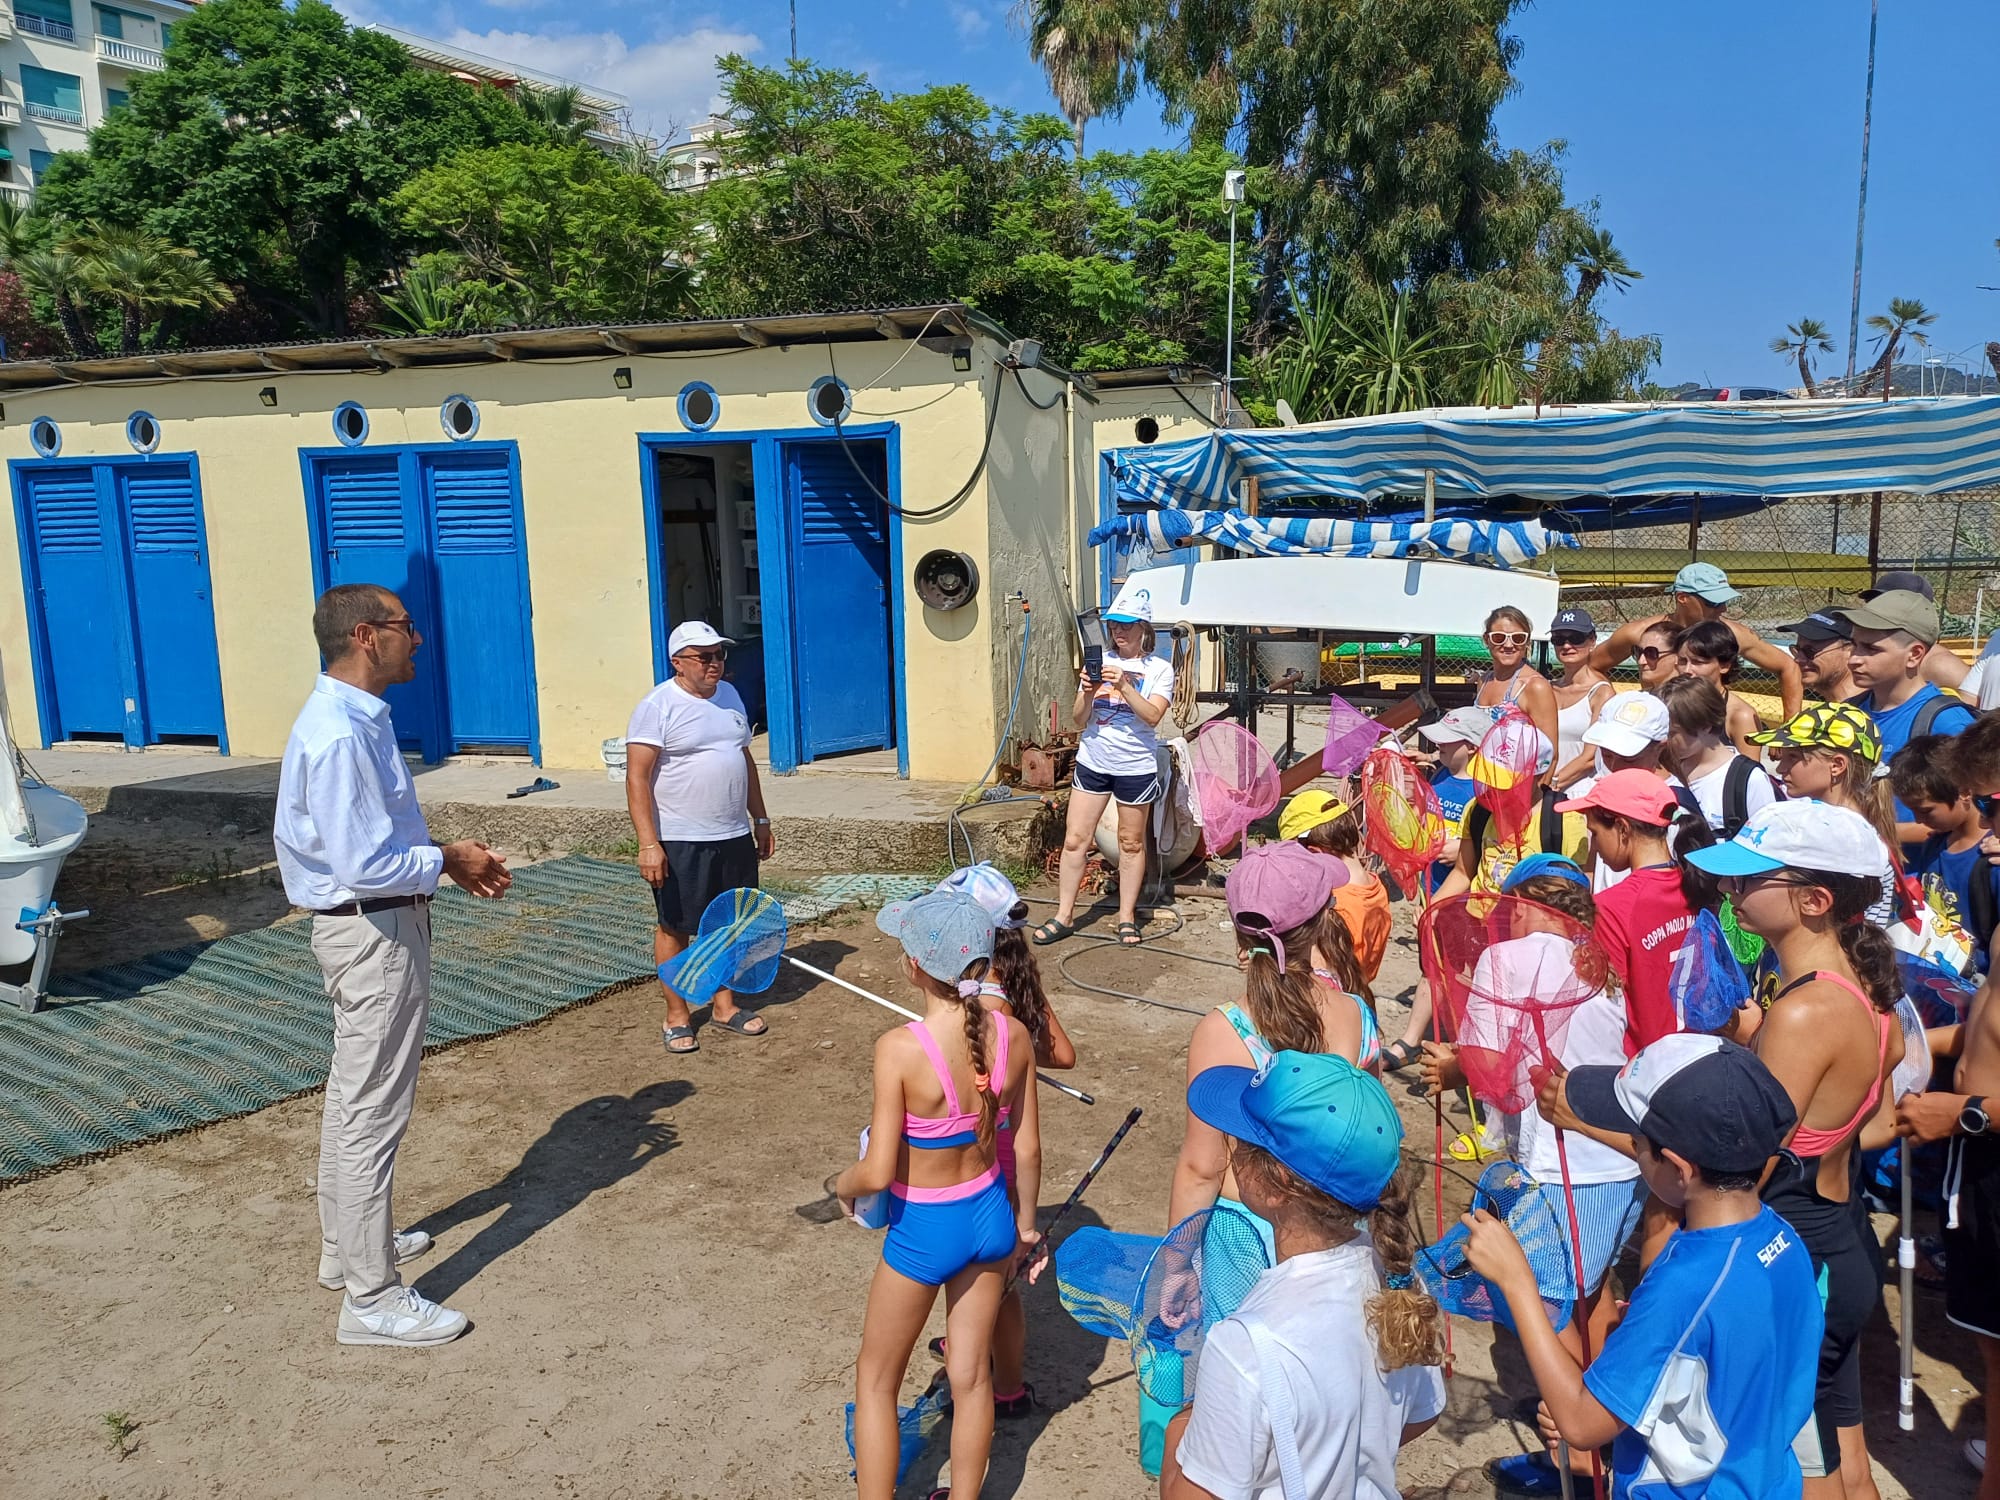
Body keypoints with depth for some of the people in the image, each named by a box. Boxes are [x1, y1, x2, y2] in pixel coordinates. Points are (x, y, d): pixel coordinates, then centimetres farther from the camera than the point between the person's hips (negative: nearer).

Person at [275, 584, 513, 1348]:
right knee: (374, 1112, -1)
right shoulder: (341, 735, -25)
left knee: (353, 1098, 23)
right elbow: (367, 865, -29)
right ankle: (371, 1298, 11)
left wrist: (447, 856, 5)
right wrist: (445, 864, -14)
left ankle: (347, 1246, 41)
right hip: (374, 932, -11)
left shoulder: (356, 719, 7)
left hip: (374, 925, 11)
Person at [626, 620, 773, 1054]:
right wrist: (648, 843, -23)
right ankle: (676, 1016, 19)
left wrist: (760, 818, 19)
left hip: (734, 837, 7)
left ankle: (724, 1005, 30)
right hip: (680, 842, -6)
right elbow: (637, 777, -16)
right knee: (674, 927, 6)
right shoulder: (657, 706, -12)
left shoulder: (729, 695, 10)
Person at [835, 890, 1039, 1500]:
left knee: (875, 1381, 19)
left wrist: (840, 1185, -1)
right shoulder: (1014, 1035, -12)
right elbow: (1028, 1148, -2)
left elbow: (879, 1172, -24)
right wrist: (1025, 1223, 13)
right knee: (972, 1377, 23)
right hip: (989, 1214, 5)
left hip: (923, 1229, -5)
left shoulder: (900, 1049, -28)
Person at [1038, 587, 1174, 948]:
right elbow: (1079, 720, 3)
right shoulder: (1099, 663, 3)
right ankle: (1064, 915, 13)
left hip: (1135, 766, -3)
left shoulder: (1160, 669, -3)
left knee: (1131, 843, 9)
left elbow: (1152, 716, -17)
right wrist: (1087, 692, -16)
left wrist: (1124, 684, -26)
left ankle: (1127, 917, 22)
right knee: (1075, 840, 3)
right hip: (1093, 761, 3)